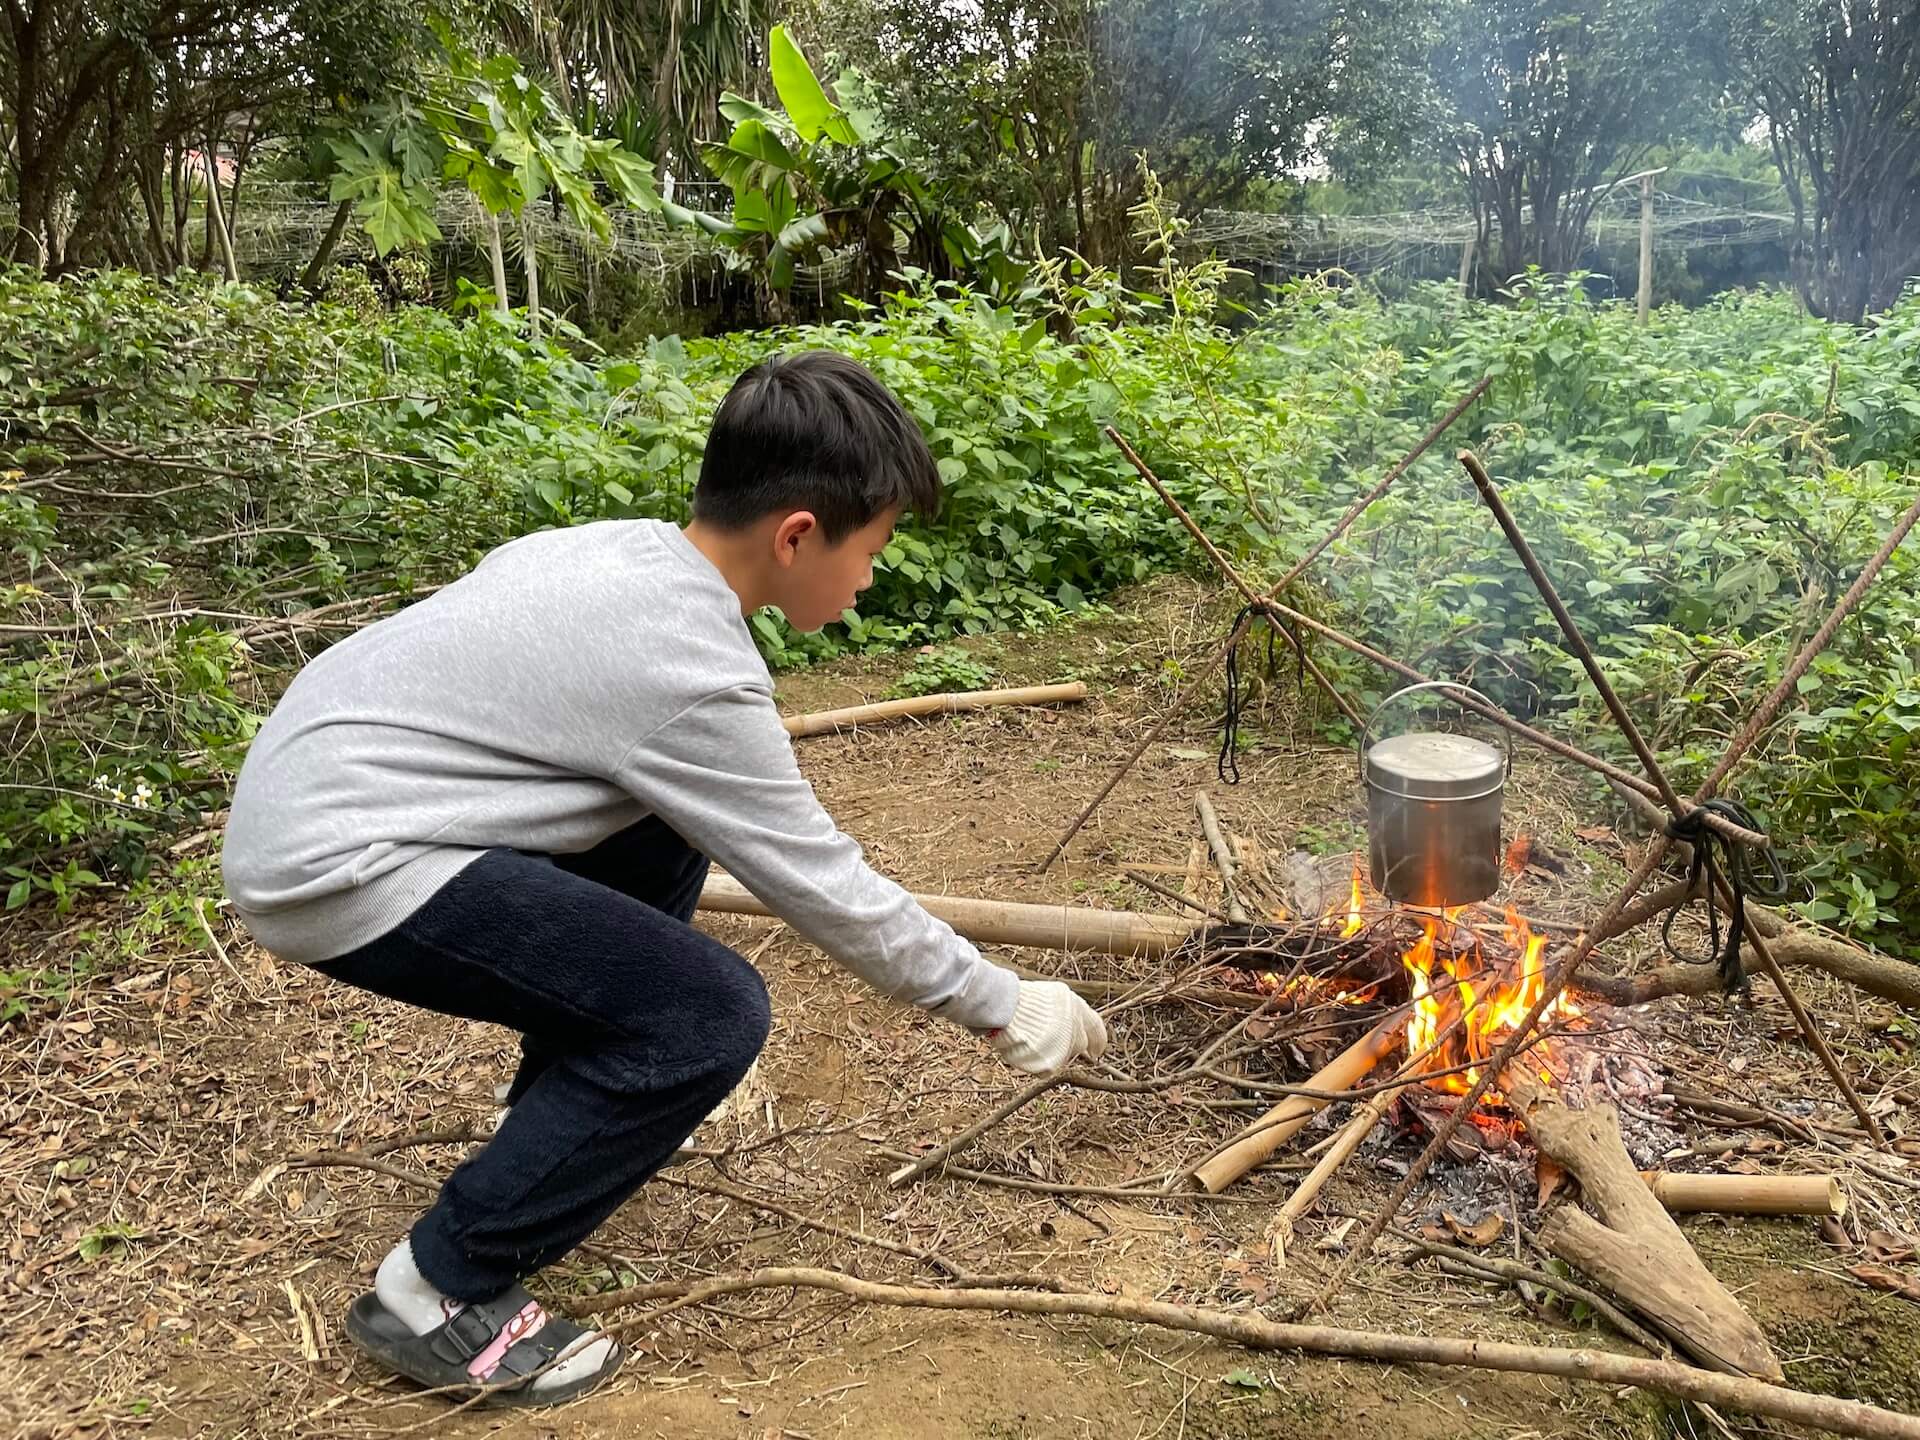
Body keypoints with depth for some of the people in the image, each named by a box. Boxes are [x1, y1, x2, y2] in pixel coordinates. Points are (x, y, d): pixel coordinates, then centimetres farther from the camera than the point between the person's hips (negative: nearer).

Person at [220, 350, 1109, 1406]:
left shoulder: (624, 548, 4)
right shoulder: (691, 671, -21)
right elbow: (827, 891, -13)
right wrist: (1005, 1008, -1)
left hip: (310, 790, 10)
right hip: (331, 869, -10)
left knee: (664, 836, 19)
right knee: (710, 1018, -15)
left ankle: (560, 1120, 30)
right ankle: (440, 1295, -2)